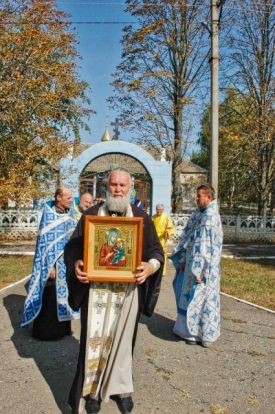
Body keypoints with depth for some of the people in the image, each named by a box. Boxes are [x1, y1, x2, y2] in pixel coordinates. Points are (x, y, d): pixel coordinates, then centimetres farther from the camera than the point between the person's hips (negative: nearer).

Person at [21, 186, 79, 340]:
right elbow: (45, 242, -16)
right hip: (54, 264, -7)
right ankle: (46, 330, 15)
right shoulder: (49, 215, -12)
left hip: (67, 264, 7)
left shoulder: (68, 217, 9)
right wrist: (50, 266, -20)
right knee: (51, 297, 1)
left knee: (63, 294, 14)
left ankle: (62, 327, 27)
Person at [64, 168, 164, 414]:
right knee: (95, 337, 4)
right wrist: (76, 264, -17)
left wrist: (151, 266, -20)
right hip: (96, 288, 0)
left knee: (122, 338, 12)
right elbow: (73, 246, 3)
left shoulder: (141, 217, 4)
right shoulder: (91, 214, 4)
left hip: (128, 289, 1)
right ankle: (92, 389, 24)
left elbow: (156, 250, 2)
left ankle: (121, 387, 32)